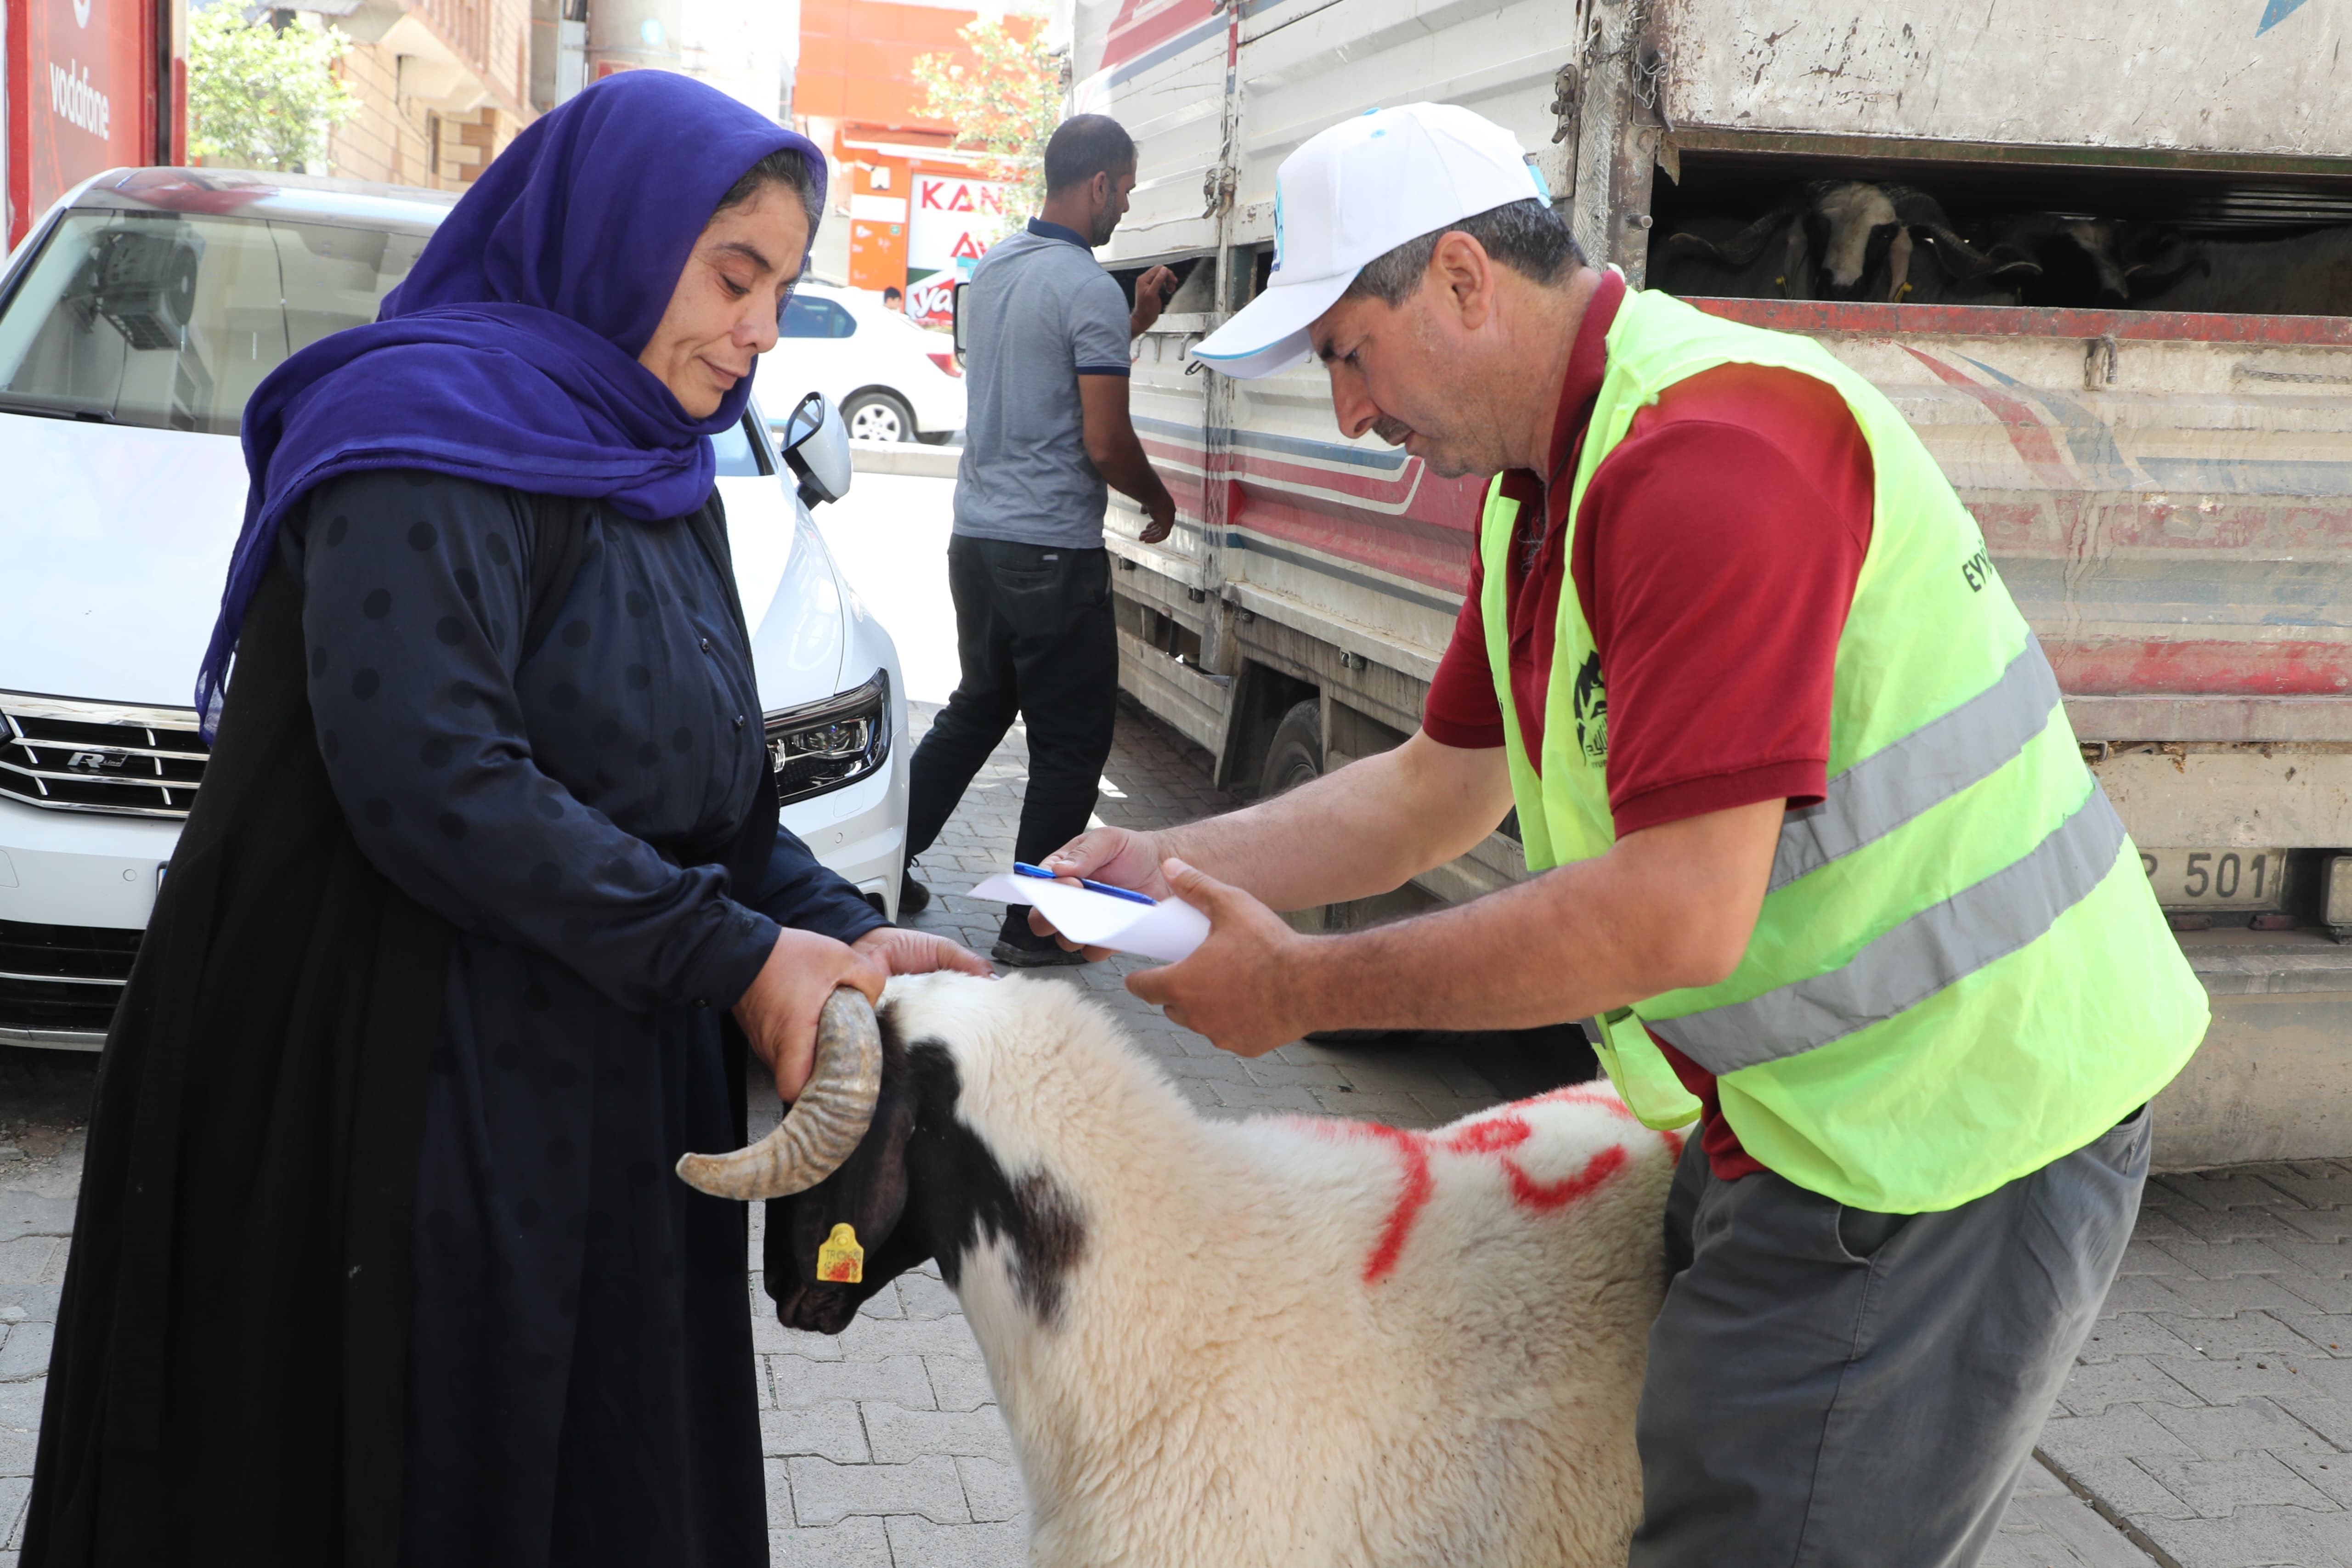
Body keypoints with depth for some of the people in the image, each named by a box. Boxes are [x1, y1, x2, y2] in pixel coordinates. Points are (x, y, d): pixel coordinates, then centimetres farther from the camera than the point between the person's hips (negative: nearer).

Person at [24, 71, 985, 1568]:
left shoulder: (660, 475, 14)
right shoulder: (428, 425, -13)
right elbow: (424, 773, -25)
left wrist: (840, 929, -2)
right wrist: (732, 954, -22)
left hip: (602, 1103, 8)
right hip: (410, 1101, -8)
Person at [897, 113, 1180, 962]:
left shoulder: (991, 268, 11)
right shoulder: (1089, 289, -15)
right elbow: (1105, 442, -17)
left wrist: (1133, 323, 25)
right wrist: (1159, 499, 0)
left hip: (977, 537, 8)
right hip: (1053, 552, -8)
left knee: (976, 711, 22)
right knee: (1072, 741, 3)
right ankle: (1033, 925, 7)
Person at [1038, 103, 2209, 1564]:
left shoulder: (1710, 445, -24)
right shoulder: (1541, 486, 10)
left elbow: (1680, 919, -29)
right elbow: (1440, 788, 18)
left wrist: (1306, 988, -19)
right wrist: (1175, 864, 6)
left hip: (1944, 1130, -10)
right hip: (1802, 1107, 10)